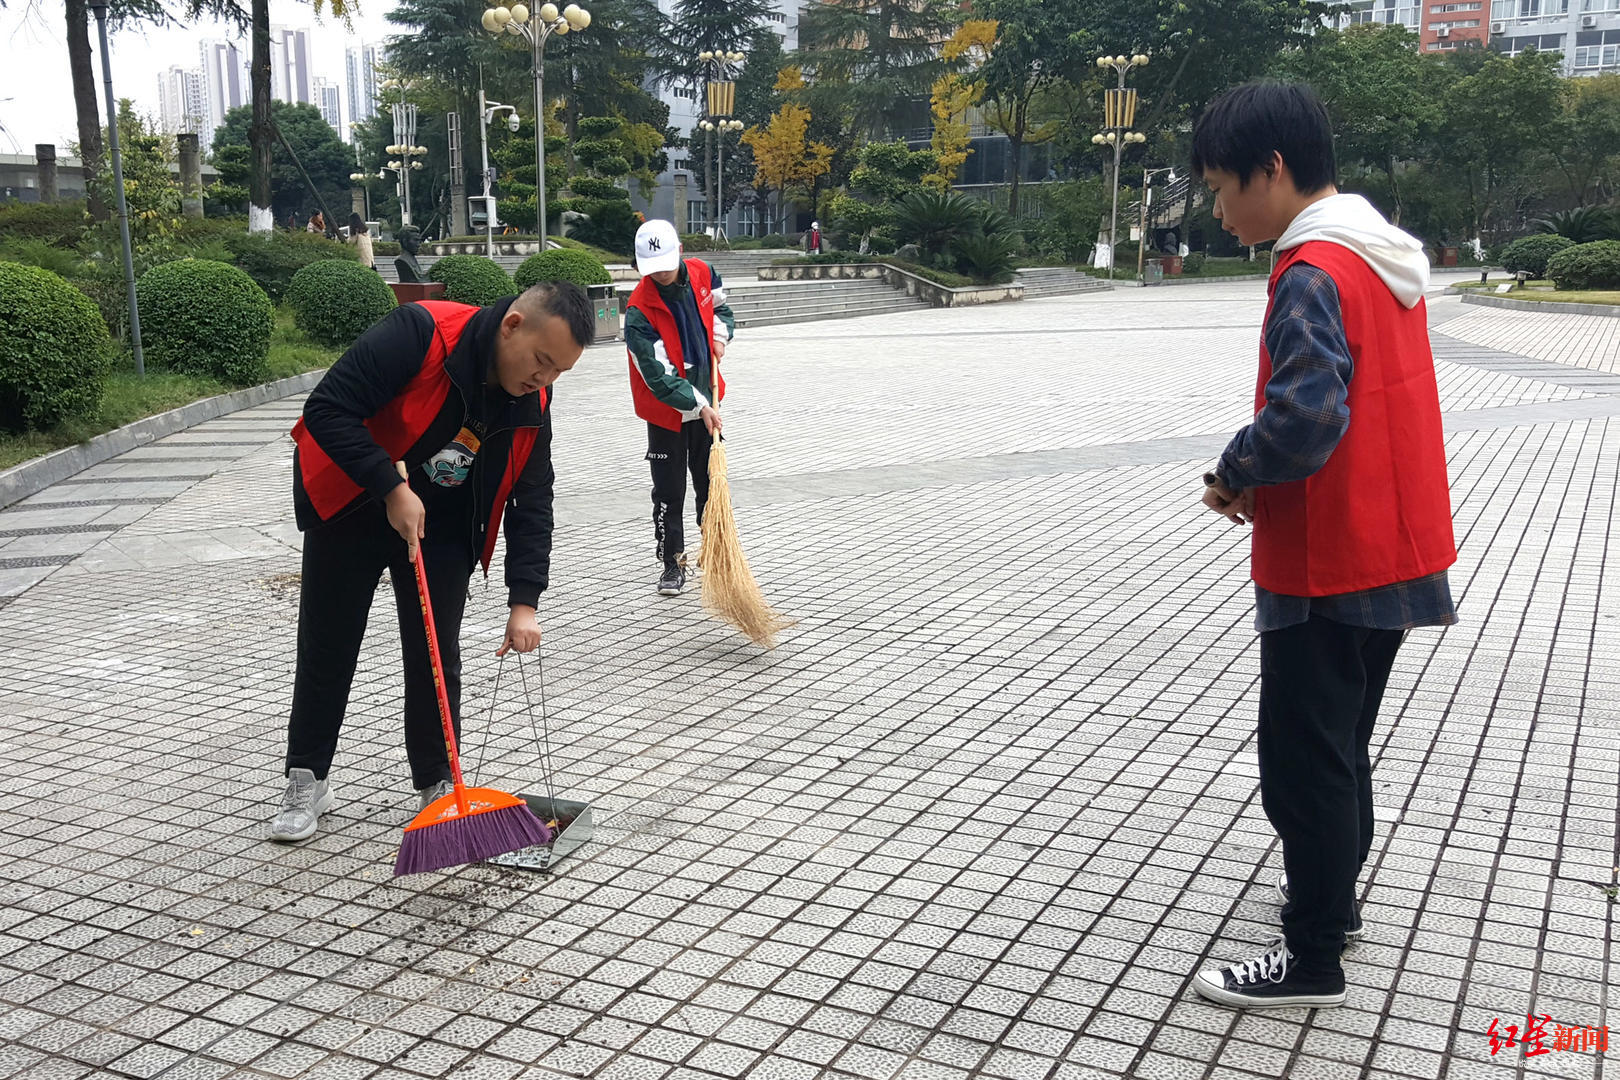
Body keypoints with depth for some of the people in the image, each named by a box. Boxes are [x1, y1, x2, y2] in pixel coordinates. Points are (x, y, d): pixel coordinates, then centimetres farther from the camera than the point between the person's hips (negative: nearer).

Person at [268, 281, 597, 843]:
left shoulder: (532, 402, -12)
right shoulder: (420, 332, -30)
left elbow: (532, 501, -7)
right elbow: (327, 409, -30)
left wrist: (524, 601, -14)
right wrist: (392, 489, -32)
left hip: (441, 527, 4)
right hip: (350, 507, -3)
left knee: (437, 659, 1)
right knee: (326, 650, 5)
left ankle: (438, 787, 16)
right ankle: (306, 782, 20)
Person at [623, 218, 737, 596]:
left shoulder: (702, 273, -7)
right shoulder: (639, 310, -24)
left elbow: (721, 310, 16)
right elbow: (658, 376, -23)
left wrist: (720, 335, -5)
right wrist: (699, 406, -23)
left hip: (706, 402, 5)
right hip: (666, 412, -5)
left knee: (712, 483, 15)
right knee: (668, 492, 3)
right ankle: (673, 562, 15)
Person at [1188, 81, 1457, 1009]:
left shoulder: (1313, 274, -20)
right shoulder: (1388, 259, 10)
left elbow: (1305, 418, -31)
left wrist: (1234, 478, -13)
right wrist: (1260, 476, 6)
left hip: (1326, 568, -9)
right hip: (1392, 554, 9)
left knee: (1304, 761, 2)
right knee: (1340, 745, 23)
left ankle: (1313, 960, 14)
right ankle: (1332, 898, 39)